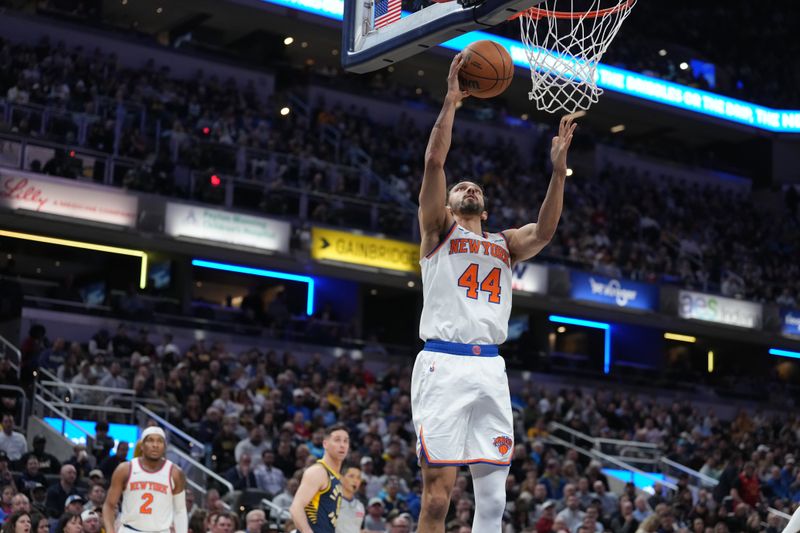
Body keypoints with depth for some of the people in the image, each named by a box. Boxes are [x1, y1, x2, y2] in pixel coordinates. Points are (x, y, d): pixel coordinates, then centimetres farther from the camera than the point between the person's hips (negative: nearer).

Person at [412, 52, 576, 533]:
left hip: (491, 369, 5)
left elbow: (545, 230, 3)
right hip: (443, 363, -4)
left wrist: (558, 170, -4)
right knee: (438, 492, -9)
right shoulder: (438, 229, 12)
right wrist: (451, 101, -4)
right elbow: (434, 161, -1)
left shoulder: (505, 244, 23)